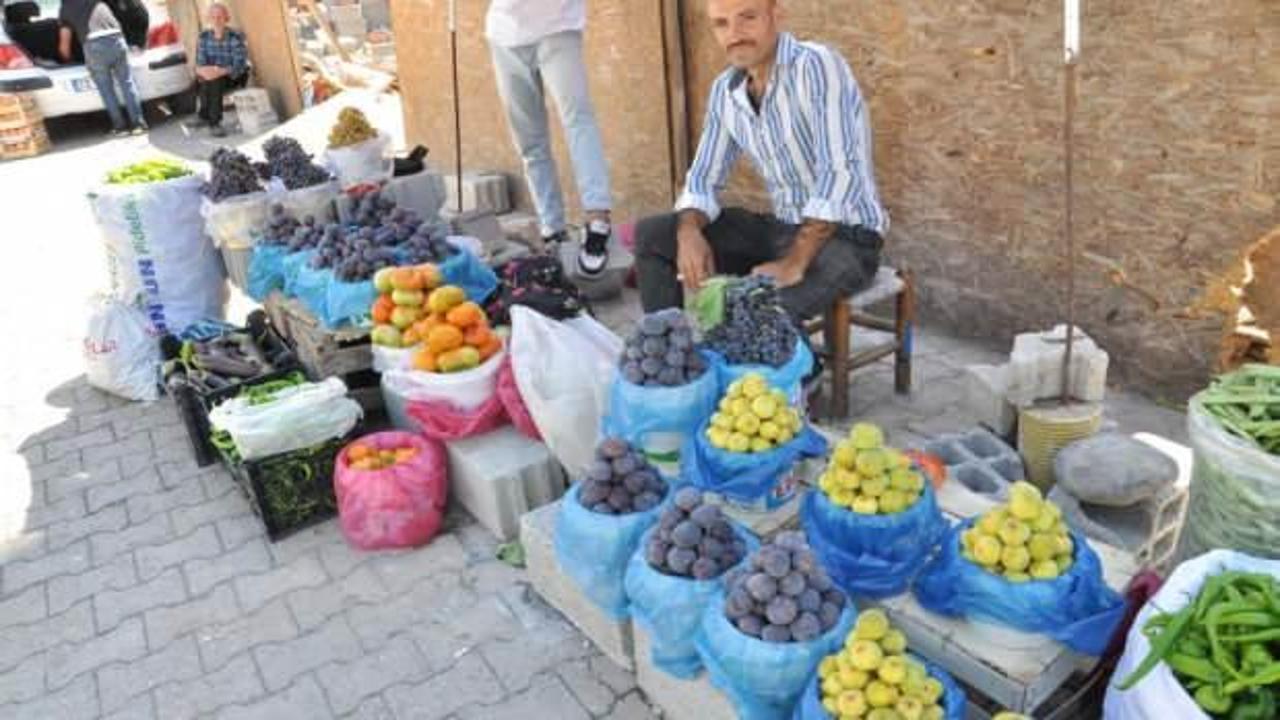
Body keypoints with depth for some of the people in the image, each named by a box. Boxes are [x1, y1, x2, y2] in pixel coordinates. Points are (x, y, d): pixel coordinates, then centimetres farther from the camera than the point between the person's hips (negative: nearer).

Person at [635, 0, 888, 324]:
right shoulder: (725, 91, 3)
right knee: (651, 235, 0)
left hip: (847, 236, -7)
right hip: (785, 228, 7)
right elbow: (703, 180, 8)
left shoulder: (817, 65, -19)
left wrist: (793, 264, -31)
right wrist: (689, 232, -14)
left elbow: (839, 174, -27)